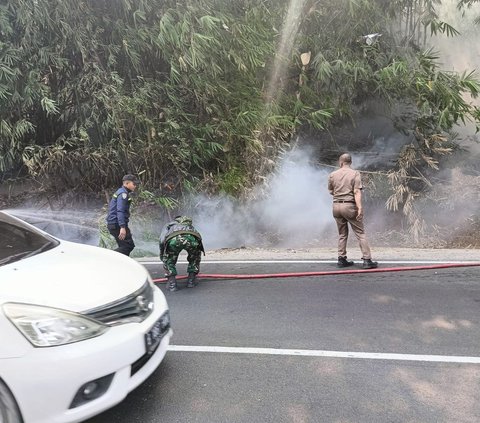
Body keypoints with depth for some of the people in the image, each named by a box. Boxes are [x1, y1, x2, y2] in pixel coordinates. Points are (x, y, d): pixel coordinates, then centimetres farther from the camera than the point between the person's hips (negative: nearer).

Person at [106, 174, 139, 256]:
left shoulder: (120, 192, 21)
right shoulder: (123, 193, -12)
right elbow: (120, 211, -23)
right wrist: (122, 227, -30)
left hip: (113, 224, 10)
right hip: (117, 225, -10)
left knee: (124, 246, 11)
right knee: (129, 245, -11)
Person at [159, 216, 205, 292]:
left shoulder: (168, 225, 43)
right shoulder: (190, 225, 47)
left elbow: (161, 242, 32)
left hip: (174, 239, -1)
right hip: (191, 238, 2)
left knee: (168, 260, 27)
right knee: (195, 256, 33)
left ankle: (171, 283, 16)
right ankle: (191, 280, 28)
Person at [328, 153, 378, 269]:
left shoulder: (332, 175, 6)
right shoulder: (355, 173, -3)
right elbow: (357, 192, -12)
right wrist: (359, 208, -16)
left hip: (337, 205, 4)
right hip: (350, 206, -4)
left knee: (342, 234, 15)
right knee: (360, 233, 2)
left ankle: (341, 259, 16)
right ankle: (367, 260, -1)